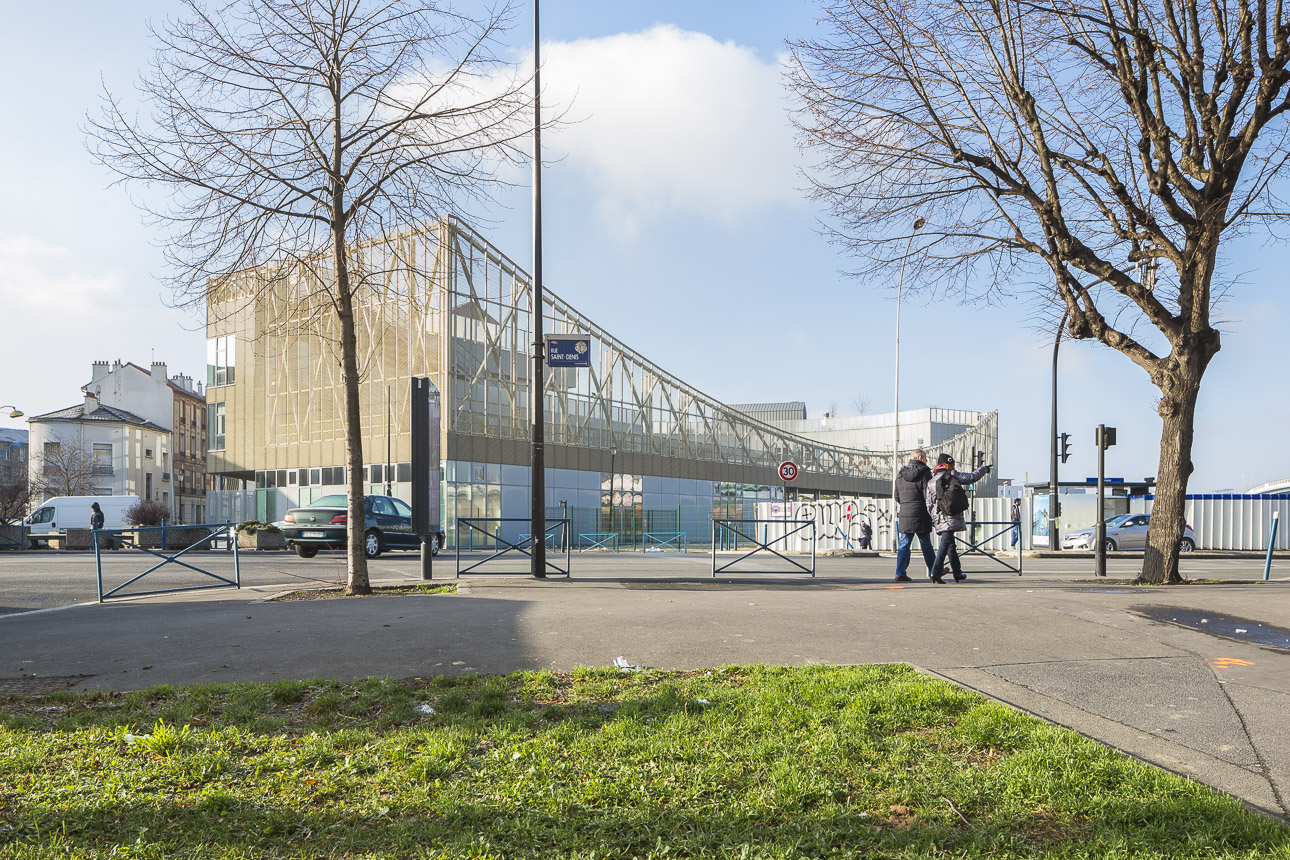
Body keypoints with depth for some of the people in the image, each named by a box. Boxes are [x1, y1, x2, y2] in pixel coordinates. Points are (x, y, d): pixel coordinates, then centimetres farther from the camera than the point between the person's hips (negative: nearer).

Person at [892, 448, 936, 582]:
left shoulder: (900, 474, 11)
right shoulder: (924, 473, -6)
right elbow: (928, 495, -10)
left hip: (904, 516, 4)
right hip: (921, 516, -4)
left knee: (903, 544, 5)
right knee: (926, 545, 7)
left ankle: (900, 572, -2)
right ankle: (934, 571, 19)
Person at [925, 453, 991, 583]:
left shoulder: (930, 482, 11)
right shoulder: (953, 475, 1)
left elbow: (929, 504, 10)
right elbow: (972, 477, 9)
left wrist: (933, 518, 18)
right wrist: (984, 469, 26)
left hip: (939, 518, 5)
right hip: (951, 517, -5)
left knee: (950, 544, 17)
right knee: (946, 542, -12)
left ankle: (958, 573, 28)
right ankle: (936, 571, -25)